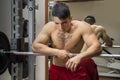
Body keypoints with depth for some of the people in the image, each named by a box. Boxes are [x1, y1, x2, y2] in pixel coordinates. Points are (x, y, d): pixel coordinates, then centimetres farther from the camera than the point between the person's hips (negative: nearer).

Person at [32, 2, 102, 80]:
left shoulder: (82, 27, -21)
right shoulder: (49, 27, -13)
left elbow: (97, 47, -30)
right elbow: (35, 46, -14)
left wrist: (79, 57, -48)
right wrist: (57, 52, -25)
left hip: (78, 70, -2)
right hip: (56, 71, 3)